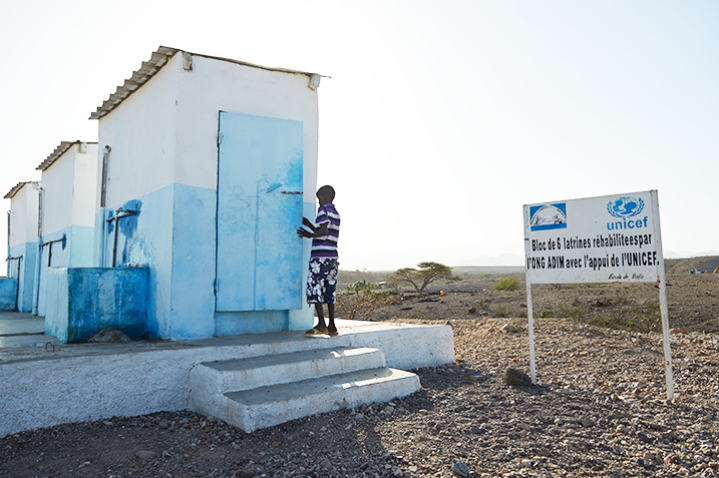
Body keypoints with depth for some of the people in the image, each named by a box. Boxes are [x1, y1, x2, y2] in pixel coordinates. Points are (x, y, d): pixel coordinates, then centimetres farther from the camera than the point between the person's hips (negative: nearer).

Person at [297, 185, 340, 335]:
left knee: (315, 289, -7)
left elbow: (324, 231, -18)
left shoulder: (323, 209, -5)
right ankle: (332, 326, 11)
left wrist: (310, 235, -5)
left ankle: (321, 324, -14)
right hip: (332, 257, 8)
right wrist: (310, 225, 29)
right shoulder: (336, 213, 20)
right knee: (329, 291, 10)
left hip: (320, 256, -8)